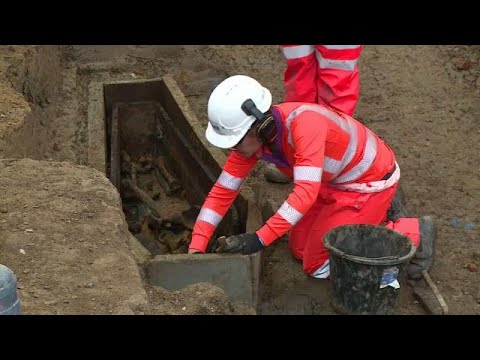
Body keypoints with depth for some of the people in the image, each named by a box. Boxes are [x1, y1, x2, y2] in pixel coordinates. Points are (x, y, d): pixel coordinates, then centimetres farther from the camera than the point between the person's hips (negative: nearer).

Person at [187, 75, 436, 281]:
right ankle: (376, 212, 25)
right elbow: (222, 192, -10)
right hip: (337, 182, 8)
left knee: (317, 265, -5)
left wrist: (259, 239, -43)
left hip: (371, 180, -8)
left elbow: (306, 193, -43)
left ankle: (414, 234, 4)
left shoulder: (302, 123, -38)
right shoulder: (250, 136, -14)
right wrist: (195, 249, -16)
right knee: (299, 250, 14)